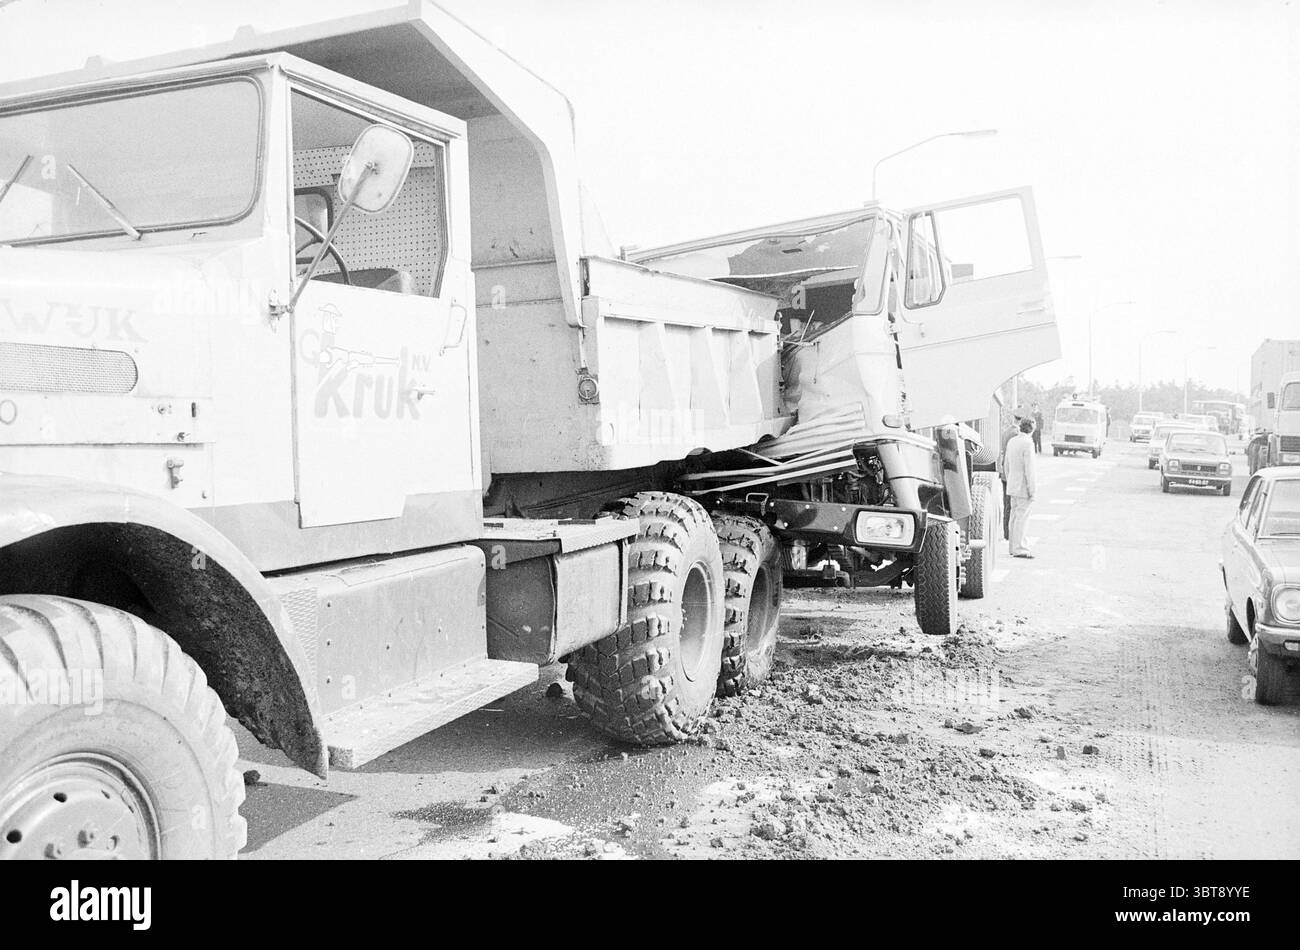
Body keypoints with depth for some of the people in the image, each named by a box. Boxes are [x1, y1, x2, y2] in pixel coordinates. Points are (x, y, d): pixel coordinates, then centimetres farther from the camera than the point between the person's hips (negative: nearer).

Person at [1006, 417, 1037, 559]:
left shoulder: (1011, 442, 8)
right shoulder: (1028, 444, -17)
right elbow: (1029, 469, -20)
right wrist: (1032, 491, -16)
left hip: (1013, 486, 8)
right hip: (1024, 487, -8)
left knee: (1015, 516, 12)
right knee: (1022, 518, -6)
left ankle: (1014, 547, 17)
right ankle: (1019, 549, -6)